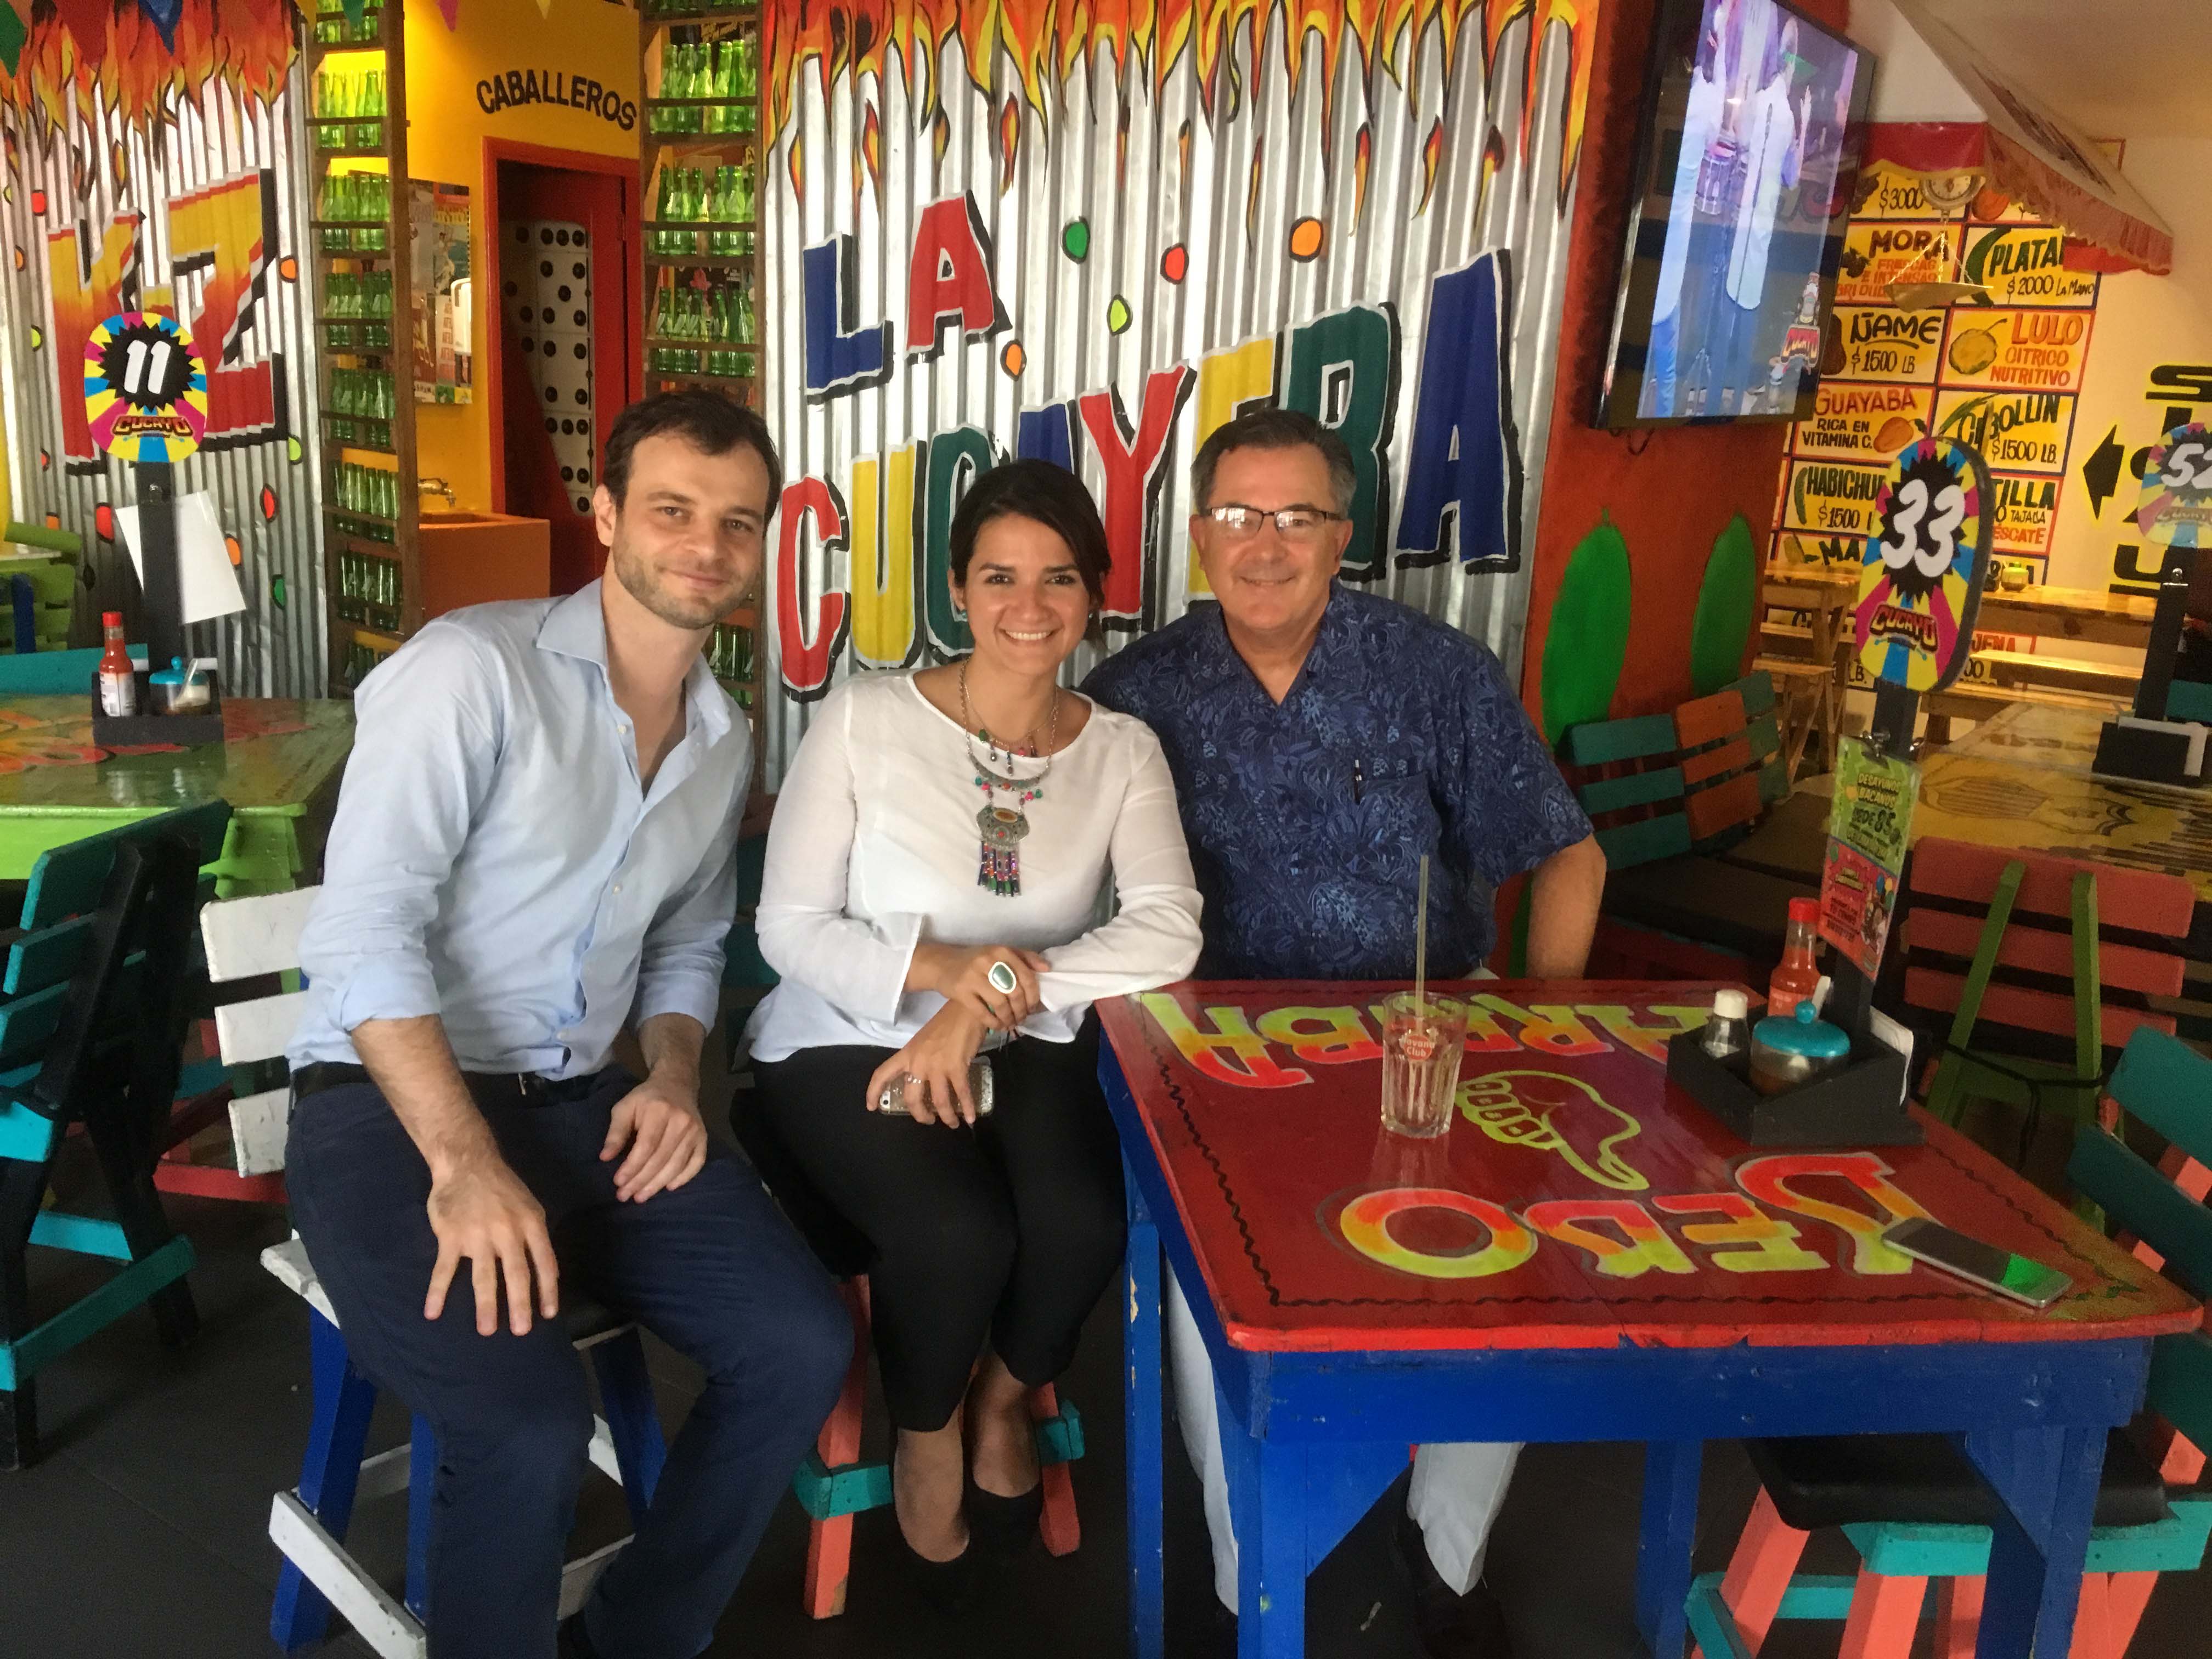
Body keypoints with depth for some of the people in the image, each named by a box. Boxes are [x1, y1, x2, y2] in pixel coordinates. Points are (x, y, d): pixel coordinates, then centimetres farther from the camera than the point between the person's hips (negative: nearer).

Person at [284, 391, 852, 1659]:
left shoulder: (726, 741, 12)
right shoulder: (474, 667, -11)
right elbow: (364, 930, -18)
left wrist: (675, 1074, -1)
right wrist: (465, 1162, -26)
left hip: (583, 1109, 6)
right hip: (392, 1108, -6)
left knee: (806, 1345, -10)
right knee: (533, 1422, -29)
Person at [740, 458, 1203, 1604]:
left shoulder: (1123, 751, 0)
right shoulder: (865, 719, -7)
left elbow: (1168, 934, -15)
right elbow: (789, 926, -7)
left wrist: (989, 1001, -26)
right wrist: (938, 969, -25)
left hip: (1029, 1053, 3)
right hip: (848, 1047, -2)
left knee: (1083, 1226, -26)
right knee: (957, 1231, -29)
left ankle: (1004, 1401, 12)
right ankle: (923, 1437, 8)